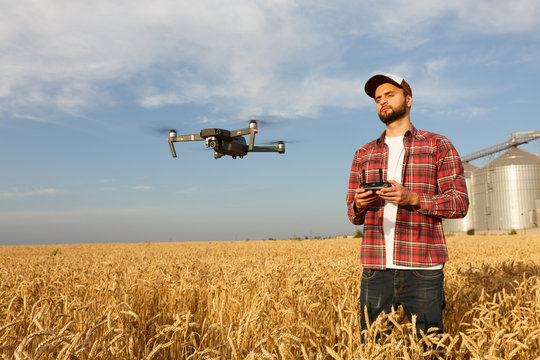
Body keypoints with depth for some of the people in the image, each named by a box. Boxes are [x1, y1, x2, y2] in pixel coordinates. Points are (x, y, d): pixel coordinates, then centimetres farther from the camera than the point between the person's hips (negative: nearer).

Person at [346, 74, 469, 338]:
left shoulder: (438, 146, 6)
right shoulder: (363, 155, 16)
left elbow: (460, 203, 0)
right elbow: (353, 215, 17)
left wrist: (414, 198, -16)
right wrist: (359, 205, -7)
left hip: (423, 268, -3)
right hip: (375, 268, 3)